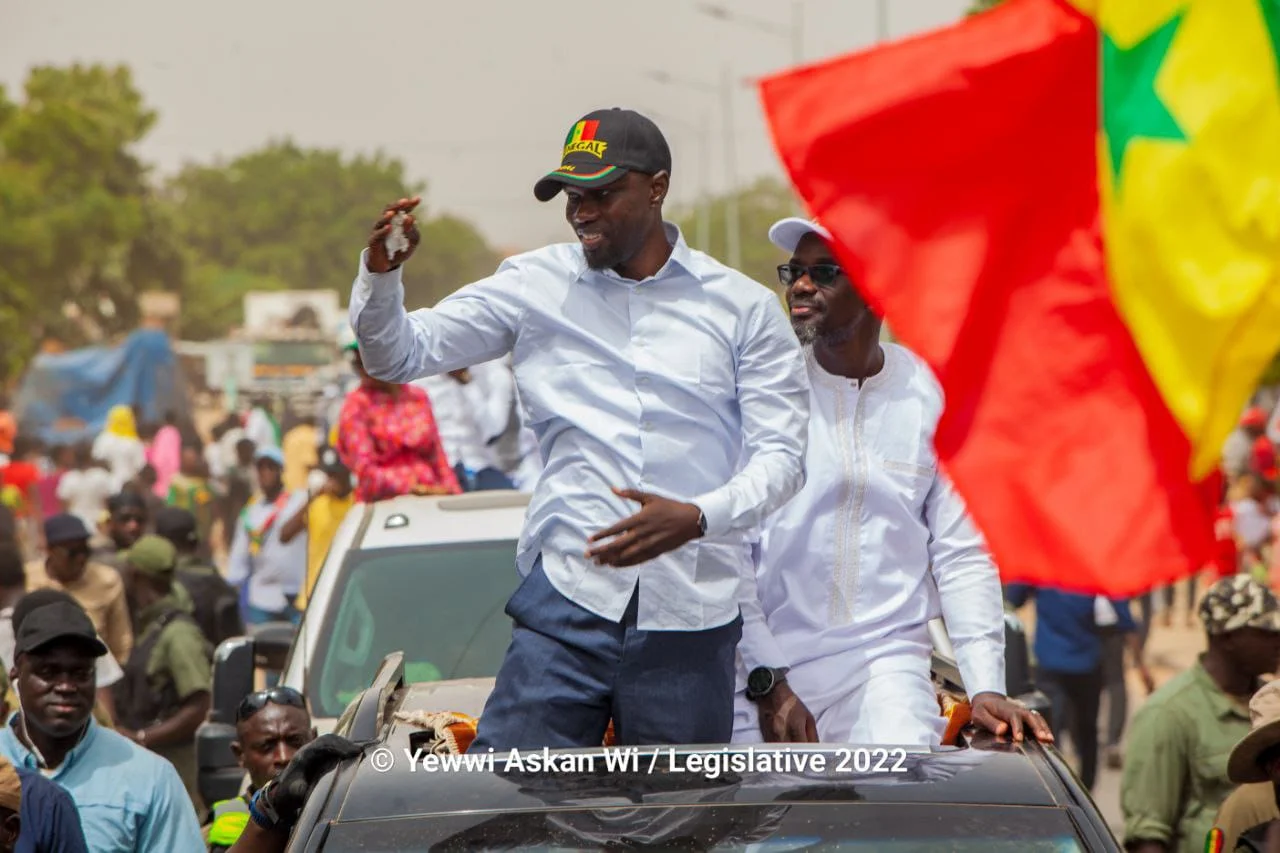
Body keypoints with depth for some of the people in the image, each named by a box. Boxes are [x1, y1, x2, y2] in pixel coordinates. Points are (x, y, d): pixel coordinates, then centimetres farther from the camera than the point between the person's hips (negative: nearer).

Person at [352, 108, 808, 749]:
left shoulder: (744, 308, 7)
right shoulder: (535, 287, 10)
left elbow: (781, 455, 3)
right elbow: (397, 357, 11)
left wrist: (697, 518, -16)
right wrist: (381, 273, -10)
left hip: (693, 616, 0)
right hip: (568, 601, 0)